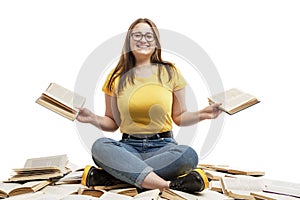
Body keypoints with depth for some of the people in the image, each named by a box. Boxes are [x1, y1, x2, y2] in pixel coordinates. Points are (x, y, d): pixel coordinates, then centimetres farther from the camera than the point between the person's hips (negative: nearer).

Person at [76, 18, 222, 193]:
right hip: (128, 147, 0)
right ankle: (170, 184, -36)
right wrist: (94, 119, -7)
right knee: (100, 146, -31)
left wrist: (201, 115, -7)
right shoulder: (116, 77, 9)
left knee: (188, 155, -33)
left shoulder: (170, 72, 8)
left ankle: (107, 175, -29)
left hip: (162, 146, 0)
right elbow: (112, 123, 12)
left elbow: (179, 117, 11)